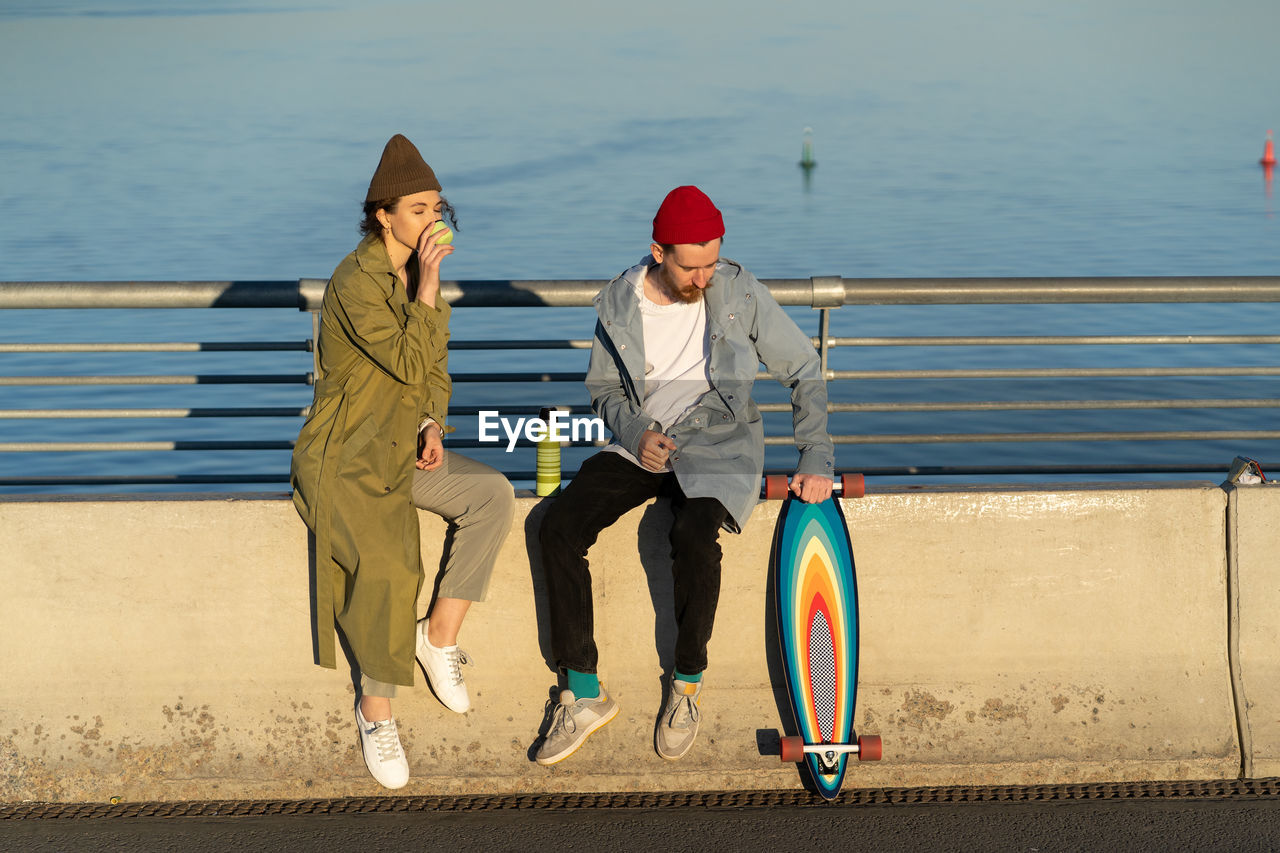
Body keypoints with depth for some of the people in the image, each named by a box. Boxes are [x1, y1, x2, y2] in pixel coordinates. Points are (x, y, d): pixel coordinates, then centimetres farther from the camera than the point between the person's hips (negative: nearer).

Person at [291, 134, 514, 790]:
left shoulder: (416, 273, 8)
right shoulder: (356, 282, -18)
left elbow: (435, 367, 17)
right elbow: (410, 363, -24)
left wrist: (432, 426, 0)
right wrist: (428, 285, -24)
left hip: (402, 451, 7)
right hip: (344, 459, -7)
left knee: (493, 494, -18)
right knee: (388, 567, -29)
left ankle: (440, 636, -5)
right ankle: (376, 710, -8)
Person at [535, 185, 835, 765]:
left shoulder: (739, 293, -7)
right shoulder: (619, 304, -1)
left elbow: (805, 371, 0)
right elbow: (604, 388, 12)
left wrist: (815, 459, -9)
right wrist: (636, 433, -10)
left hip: (717, 449, -3)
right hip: (640, 445, 3)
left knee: (694, 535, -35)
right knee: (558, 527, -21)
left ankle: (687, 684, -11)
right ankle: (583, 694, -12)